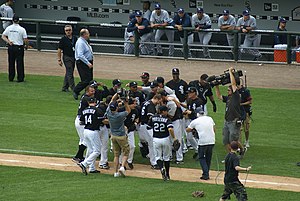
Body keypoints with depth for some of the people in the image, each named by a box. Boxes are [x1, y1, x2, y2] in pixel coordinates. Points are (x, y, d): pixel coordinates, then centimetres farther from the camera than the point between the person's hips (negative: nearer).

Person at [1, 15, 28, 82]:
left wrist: (8, 41, -9)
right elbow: (25, 40, -9)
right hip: (19, 47, -3)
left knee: (11, 63, 11)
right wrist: (26, 46, 8)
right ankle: (20, 78, 4)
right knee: (19, 63, 3)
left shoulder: (8, 28, 0)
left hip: (10, 47, 3)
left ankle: (11, 78, 13)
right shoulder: (22, 29, -10)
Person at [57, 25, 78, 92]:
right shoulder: (63, 39, -7)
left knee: (68, 73, 12)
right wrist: (59, 60, -8)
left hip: (74, 57, 6)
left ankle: (64, 88, 21)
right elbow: (59, 50, -4)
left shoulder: (75, 38, 7)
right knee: (70, 74, -9)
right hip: (67, 58, -6)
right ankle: (73, 89, -11)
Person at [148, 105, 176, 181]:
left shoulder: (153, 118, 0)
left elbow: (149, 125, 14)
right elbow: (170, 129, -24)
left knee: (158, 157, 9)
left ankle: (161, 168, -22)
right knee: (166, 157, 15)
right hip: (165, 139, -2)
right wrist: (174, 138, -15)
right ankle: (167, 175, 20)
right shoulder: (167, 119, -10)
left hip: (156, 139, 2)